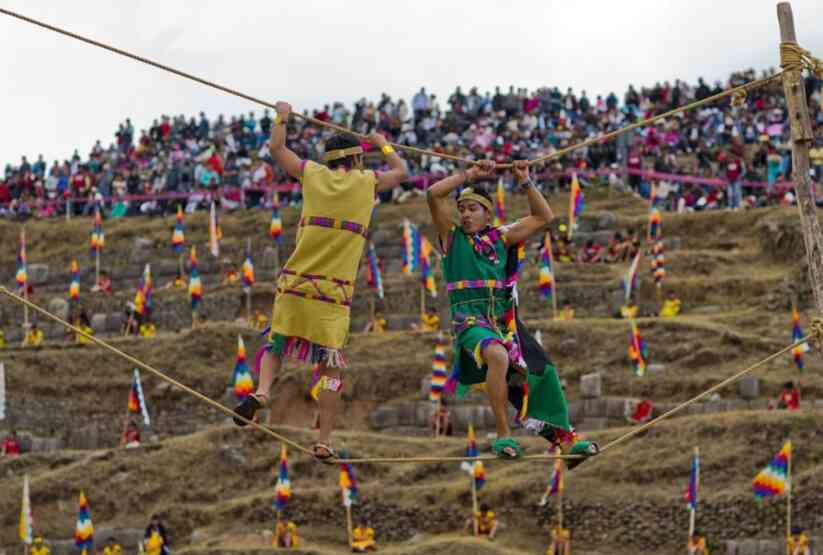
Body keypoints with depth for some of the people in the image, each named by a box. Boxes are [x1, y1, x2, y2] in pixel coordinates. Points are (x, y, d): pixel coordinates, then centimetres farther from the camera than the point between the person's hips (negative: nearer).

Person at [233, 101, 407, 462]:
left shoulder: (313, 175, 8)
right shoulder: (366, 183, 7)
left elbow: (276, 148, 23)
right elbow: (400, 171, 28)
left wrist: (281, 118, 39)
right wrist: (384, 145, 45)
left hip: (295, 285, 1)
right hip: (335, 293, -1)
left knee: (275, 346, 17)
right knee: (331, 368, 4)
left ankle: (261, 391, -13)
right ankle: (324, 442, 0)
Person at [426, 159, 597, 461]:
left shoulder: (501, 238, 16)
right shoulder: (452, 237, 8)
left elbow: (543, 217, 18)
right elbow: (434, 193, -4)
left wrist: (525, 183, 12)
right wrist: (471, 174, 2)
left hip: (504, 319, 5)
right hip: (470, 318, -5)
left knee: (542, 371, 2)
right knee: (497, 355, -35)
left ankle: (564, 436, 17)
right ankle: (503, 435, -30)